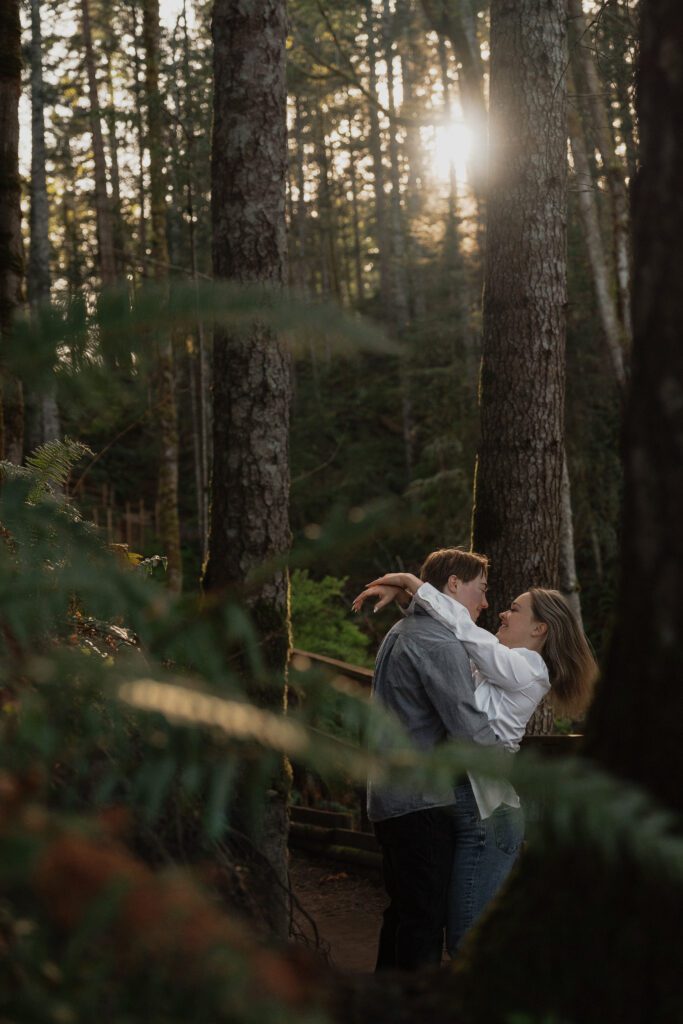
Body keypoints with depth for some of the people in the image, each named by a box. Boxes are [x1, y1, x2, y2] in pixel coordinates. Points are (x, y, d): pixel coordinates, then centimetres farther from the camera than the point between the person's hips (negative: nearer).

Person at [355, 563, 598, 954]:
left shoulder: (526, 669, -10)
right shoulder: (501, 668, 17)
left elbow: (462, 626, -14)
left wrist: (410, 581, -7)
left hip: (484, 816, -10)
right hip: (483, 808, 10)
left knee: (467, 940, -8)